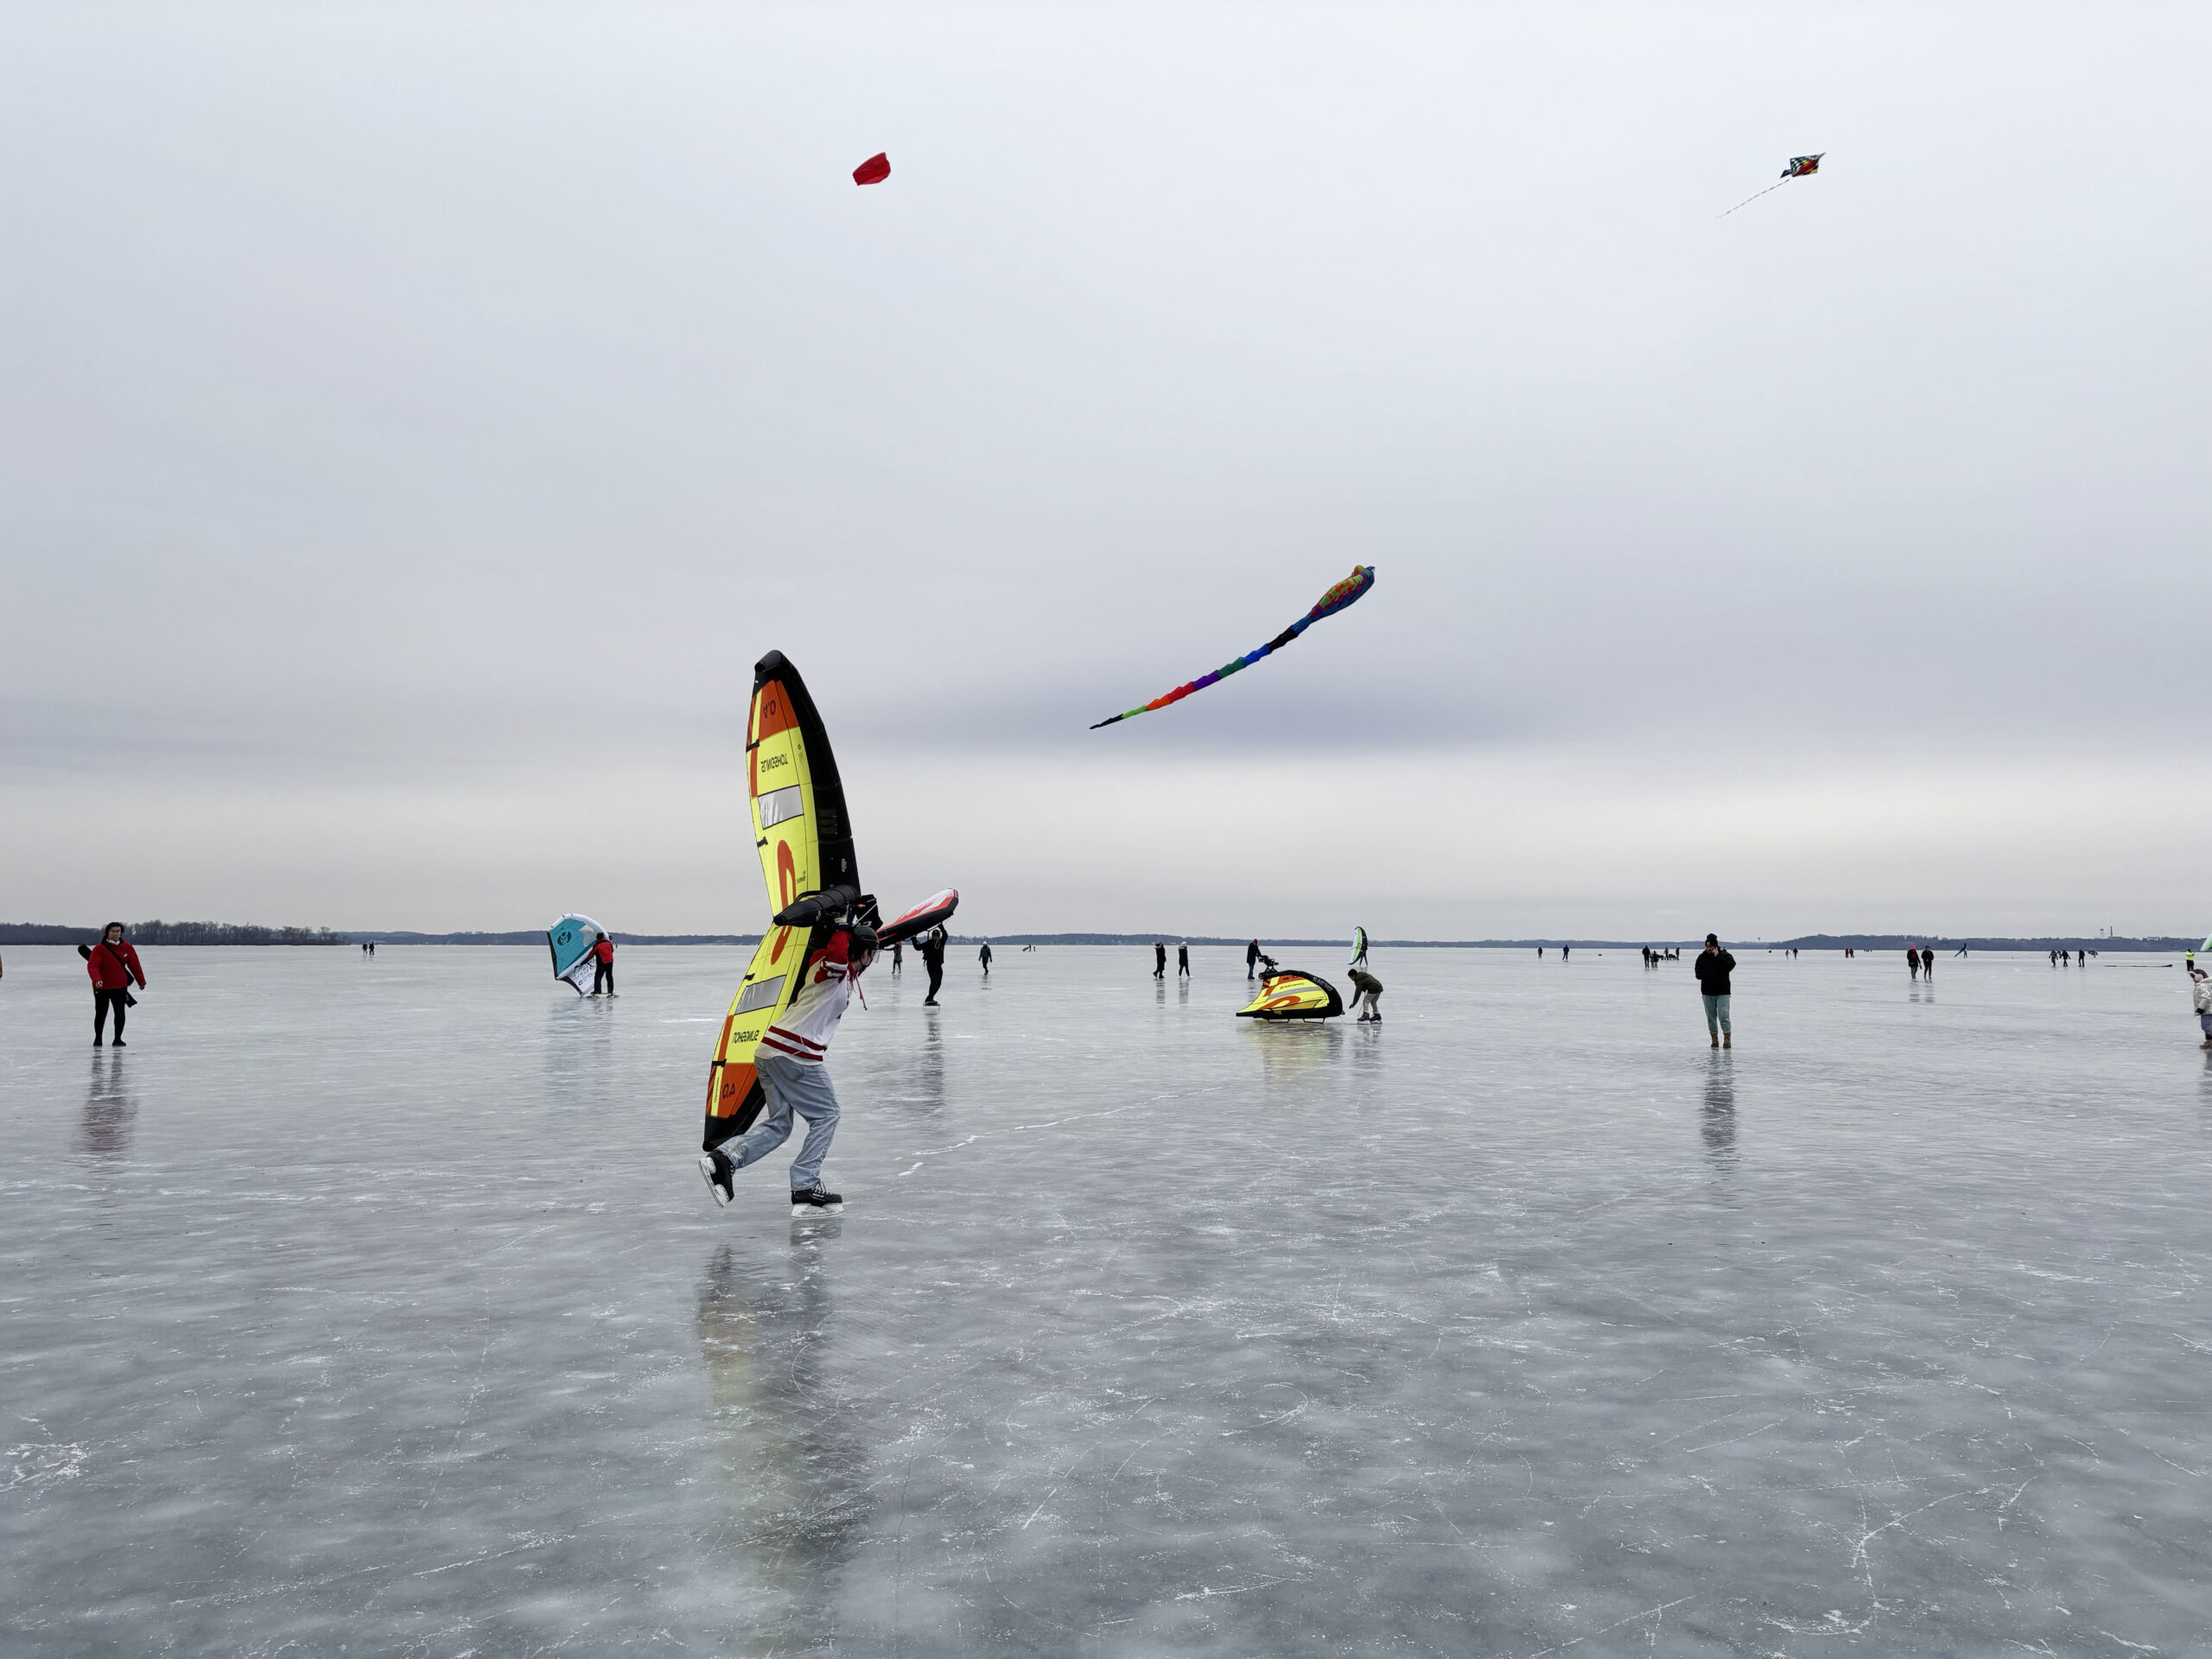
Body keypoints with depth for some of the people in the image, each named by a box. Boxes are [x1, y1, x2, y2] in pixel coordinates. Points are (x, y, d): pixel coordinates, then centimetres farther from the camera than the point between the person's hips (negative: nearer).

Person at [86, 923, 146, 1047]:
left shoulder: (127, 948, -1)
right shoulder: (99, 948, -11)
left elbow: (134, 965, 7)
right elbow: (92, 966, -22)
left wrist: (141, 981, 11)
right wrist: (97, 979, -39)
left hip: (120, 986, 1)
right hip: (101, 987, -1)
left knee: (120, 1013, -6)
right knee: (101, 1014, 11)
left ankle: (118, 1039, 5)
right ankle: (97, 1039, 28)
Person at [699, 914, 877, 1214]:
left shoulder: (842, 976, 20)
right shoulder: (835, 970, -8)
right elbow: (837, 954, -32)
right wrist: (843, 929, -15)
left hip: (768, 1051, 10)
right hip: (794, 1054, -10)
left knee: (778, 1125, 11)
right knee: (826, 1116, 2)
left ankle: (722, 1159, -4)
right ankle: (805, 1189, -2)